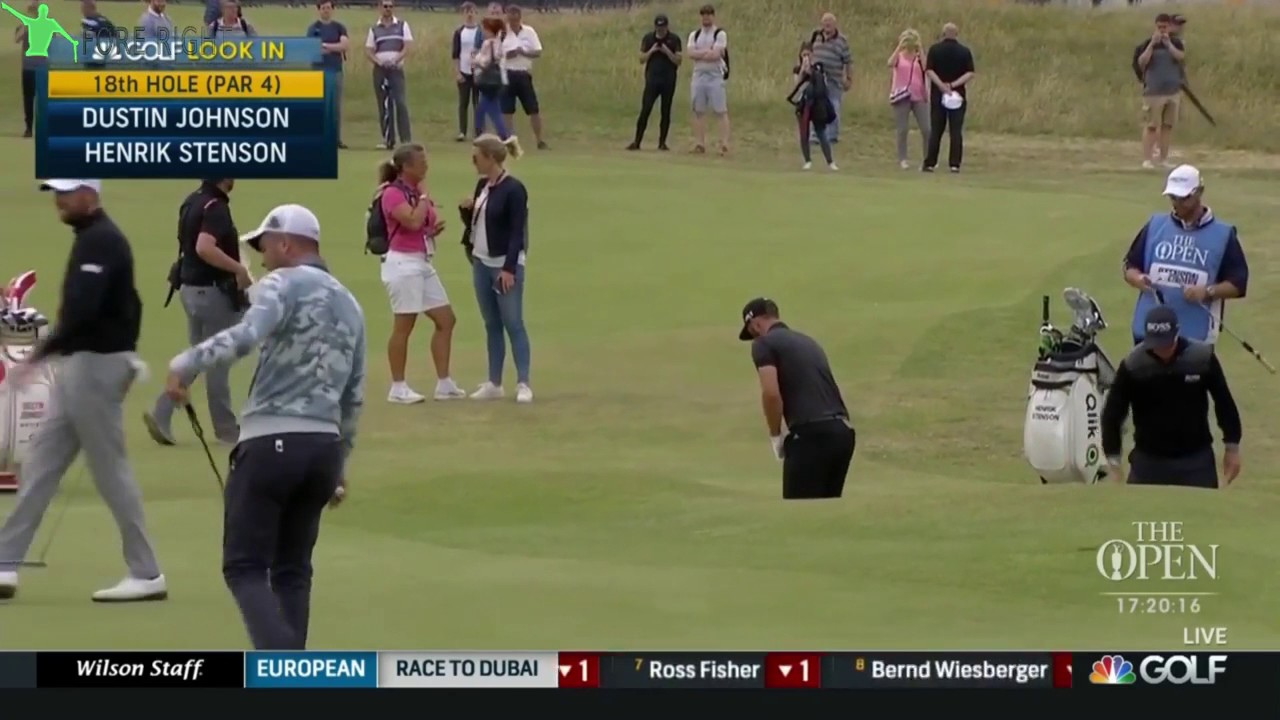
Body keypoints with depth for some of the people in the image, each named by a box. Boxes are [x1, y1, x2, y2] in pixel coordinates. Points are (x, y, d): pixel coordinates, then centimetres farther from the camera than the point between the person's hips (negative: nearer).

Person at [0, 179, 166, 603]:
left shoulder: (99, 241, -16)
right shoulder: (97, 238, 16)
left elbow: (82, 309, -27)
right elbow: (125, 303, 20)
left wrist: (43, 353, -27)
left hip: (94, 365, -11)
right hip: (84, 364, 11)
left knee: (110, 469, -5)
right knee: (42, 462, 8)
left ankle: (146, 574, 0)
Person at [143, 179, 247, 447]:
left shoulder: (192, 201, 9)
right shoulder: (216, 207, -20)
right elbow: (204, 247, -33)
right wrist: (239, 269, -27)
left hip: (190, 287, 9)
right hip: (213, 291, -9)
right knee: (217, 361, 2)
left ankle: (161, 415, 4)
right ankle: (226, 428, 13)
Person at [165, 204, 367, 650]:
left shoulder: (285, 284, -4)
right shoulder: (350, 305, 20)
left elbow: (246, 335, -25)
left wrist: (185, 365, -21)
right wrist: (340, 464, 31)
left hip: (271, 442, -7)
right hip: (325, 446, 7)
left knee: (246, 568, -5)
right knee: (292, 571, 15)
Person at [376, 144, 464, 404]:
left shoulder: (416, 191, 15)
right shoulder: (393, 193, -13)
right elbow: (413, 221, -28)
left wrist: (434, 229, 7)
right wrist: (423, 196, -14)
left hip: (423, 263, 9)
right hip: (403, 263, -9)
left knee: (446, 320, 8)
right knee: (403, 325, -4)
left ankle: (444, 384, 13)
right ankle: (398, 388, 3)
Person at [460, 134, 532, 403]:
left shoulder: (513, 189, -15)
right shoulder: (482, 185, 9)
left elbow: (517, 232, -17)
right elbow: (474, 222, 18)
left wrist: (509, 268, -21)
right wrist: (466, 209, -4)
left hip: (505, 265, -8)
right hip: (482, 264, 8)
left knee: (513, 324, -5)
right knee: (492, 325, 11)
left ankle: (523, 384, -2)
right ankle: (493, 383, 15)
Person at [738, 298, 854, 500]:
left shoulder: (764, 344, 2)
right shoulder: (808, 342, 27)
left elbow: (771, 393, -12)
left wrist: (775, 436, 2)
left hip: (811, 434, -8)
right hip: (843, 431, 8)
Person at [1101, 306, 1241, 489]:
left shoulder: (1203, 358, -10)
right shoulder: (1133, 365, -13)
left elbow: (1224, 403, 3)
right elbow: (1112, 413, -5)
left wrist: (1232, 447, 6)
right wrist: (1113, 460, -7)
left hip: (1196, 460, 0)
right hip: (1148, 460, 0)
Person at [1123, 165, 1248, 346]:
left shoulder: (1223, 234, -1)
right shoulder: (1155, 226, 8)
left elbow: (1238, 284, -2)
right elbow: (1130, 266, 12)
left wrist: (1208, 292, -20)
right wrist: (1138, 279, -12)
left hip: (1197, 337, -3)